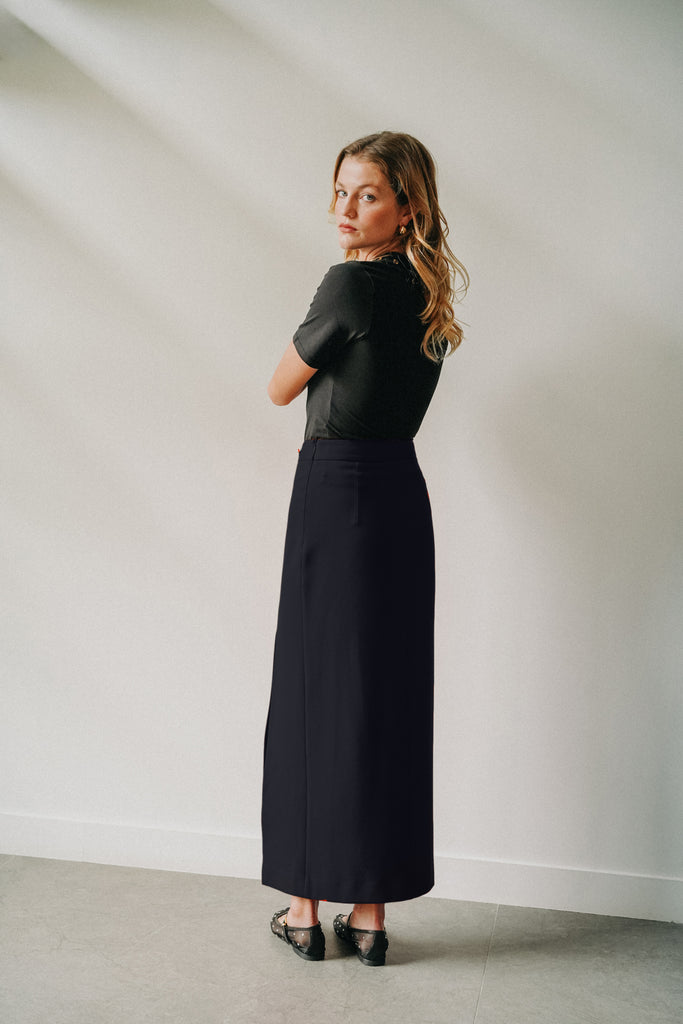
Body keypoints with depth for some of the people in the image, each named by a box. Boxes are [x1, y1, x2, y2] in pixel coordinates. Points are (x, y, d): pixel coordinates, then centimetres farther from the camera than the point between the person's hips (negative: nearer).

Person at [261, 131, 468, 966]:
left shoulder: (352, 283, -12)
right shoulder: (428, 293, 12)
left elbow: (280, 389, -1)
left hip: (338, 493, -7)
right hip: (401, 491, 7)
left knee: (313, 694, 3)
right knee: (387, 697, 9)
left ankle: (306, 909, 14)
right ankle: (370, 911, 18)